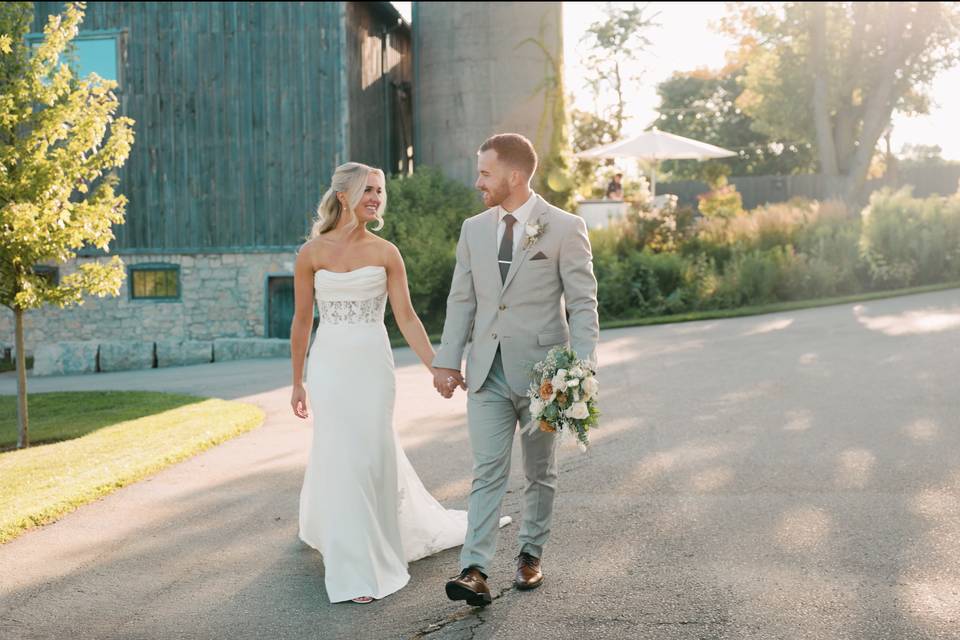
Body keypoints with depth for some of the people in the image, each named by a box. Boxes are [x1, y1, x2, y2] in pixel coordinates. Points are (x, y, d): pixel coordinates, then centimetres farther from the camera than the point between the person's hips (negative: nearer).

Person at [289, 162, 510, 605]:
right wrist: (297, 382, 8)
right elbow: (302, 321, 5)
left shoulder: (385, 253, 1)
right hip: (330, 364, -1)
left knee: (372, 454, 3)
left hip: (373, 364, 1)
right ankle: (354, 570, 13)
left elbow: (406, 318, 1)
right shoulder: (311, 252, 0)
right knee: (340, 457, 0)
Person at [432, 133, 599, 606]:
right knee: (487, 472, -3)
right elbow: (461, 300, 11)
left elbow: (582, 304, -8)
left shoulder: (565, 228, -7)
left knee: (540, 472, 12)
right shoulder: (474, 229, 7)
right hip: (487, 372, 3)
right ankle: (475, 571, -6)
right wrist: (447, 361, 5)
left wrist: (581, 369, -15)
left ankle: (531, 554, 29)